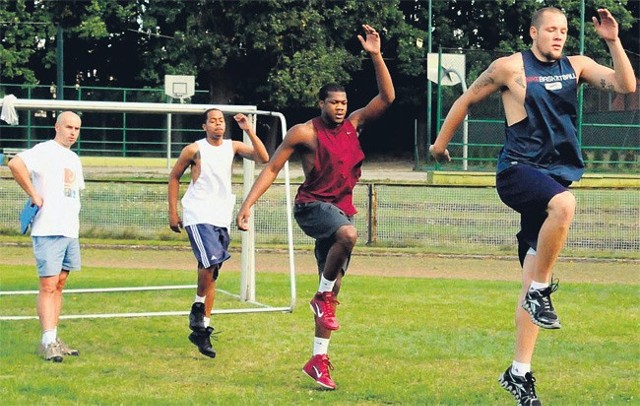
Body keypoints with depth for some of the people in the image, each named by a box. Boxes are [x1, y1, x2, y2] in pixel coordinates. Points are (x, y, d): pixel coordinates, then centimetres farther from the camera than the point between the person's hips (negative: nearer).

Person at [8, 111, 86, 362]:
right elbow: (15, 164, -27)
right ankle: (48, 342, -7)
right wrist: (33, 194, -23)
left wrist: (72, 215, 15)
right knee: (48, 286, -8)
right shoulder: (45, 151, -10)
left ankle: (53, 339, 15)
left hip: (70, 231, 8)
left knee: (59, 285, 11)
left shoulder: (74, 159, 18)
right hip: (48, 231, -8)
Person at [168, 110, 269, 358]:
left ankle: (201, 329, 11)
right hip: (198, 216, -5)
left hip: (222, 217, 5)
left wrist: (249, 130, -13)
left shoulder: (232, 147, 7)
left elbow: (263, 158, -5)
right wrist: (172, 212, 3)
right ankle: (198, 307, -3)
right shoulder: (194, 150, -3)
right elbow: (174, 177, 7)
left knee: (211, 274, 6)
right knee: (211, 261, -25)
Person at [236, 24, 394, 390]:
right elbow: (272, 168, -3)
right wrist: (248, 204, -11)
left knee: (333, 291, 5)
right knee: (348, 233, -39)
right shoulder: (304, 133, -6)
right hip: (313, 206, -6)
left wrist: (376, 56, -7)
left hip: (342, 209, 6)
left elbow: (387, 97, 3)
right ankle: (323, 296, -17)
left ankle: (319, 360, 11)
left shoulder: (354, 125, 8)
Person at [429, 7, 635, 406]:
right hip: (518, 172, -5)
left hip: (554, 177, 5)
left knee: (534, 282, 4)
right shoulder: (511, 67, -1)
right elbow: (466, 100, 10)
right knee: (564, 203, -38)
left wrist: (613, 41, -10)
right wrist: (441, 143, 17)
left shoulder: (576, 66, 10)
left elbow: (626, 85, 0)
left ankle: (519, 372, 9)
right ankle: (541, 289, -21)